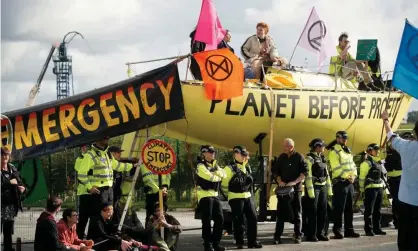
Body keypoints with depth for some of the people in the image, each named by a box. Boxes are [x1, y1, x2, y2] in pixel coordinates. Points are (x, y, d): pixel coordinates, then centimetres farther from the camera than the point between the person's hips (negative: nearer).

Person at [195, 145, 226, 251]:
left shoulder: (214, 164, 19)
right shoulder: (201, 166, -8)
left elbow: (224, 174, 7)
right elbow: (211, 177, -20)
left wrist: (215, 170, -10)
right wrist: (218, 176, 0)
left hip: (215, 195, 8)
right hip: (205, 195, -8)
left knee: (219, 218, 3)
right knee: (207, 220, -5)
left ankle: (216, 242, 12)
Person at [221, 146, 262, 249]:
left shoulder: (246, 168, 14)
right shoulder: (230, 168, -8)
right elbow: (224, 183, -4)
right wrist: (229, 195, 4)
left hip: (248, 196, 7)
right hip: (236, 198, -7)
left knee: (253, 218, 2)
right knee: (238, 221, -3)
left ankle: (252, 241, 9)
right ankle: (239, 242, 6)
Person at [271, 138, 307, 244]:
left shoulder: (299, 157, -3)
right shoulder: (281, 157, 7)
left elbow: (304, 172, -7)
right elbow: (275, 171, 13)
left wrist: (294, 182, -17)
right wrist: (279, 181, -5)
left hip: (296, 189, -2)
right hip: (283, 189, 3)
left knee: (297, 213, 3)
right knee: (280, 212, 0)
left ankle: (298, 235, 10)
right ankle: (277, 236, 0)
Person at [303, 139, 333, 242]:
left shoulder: (322, 158, 15)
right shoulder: (309, 158, -9)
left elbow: (327, 175, 18)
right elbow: (308, 176, -15)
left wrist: (329, 189, 13)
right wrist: (310, 191, -20)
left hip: (323, 187, 7)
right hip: (314, 187, -7)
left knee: (323, 211, 7)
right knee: (312, 212, -4)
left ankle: (320, 233, 14)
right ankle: (311, 235, 0)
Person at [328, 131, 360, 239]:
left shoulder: (348, 151, 19)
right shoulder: (334, 152, -7)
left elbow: (353, 165, 17)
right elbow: (336, 168, -16)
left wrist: (353, 175, -1)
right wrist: (347, 176, -17)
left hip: (350, 182, 8)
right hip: (340, 183, -8)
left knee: (349, 208, 10)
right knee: (339, 208, -7)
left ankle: (349, 230, 16)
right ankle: (337, 230, -2)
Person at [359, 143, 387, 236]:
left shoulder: (379, 162, 16)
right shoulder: (367, 163, -8)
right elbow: (361, 177, -10)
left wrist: (384, 185, 19)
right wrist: (362, 190, -13)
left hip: (380, 188, 8)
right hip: (371, 188, -8)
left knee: (377, 210, 12)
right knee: (369, 210, -4)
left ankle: (377, 228, 18)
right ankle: (368, 229, -2)